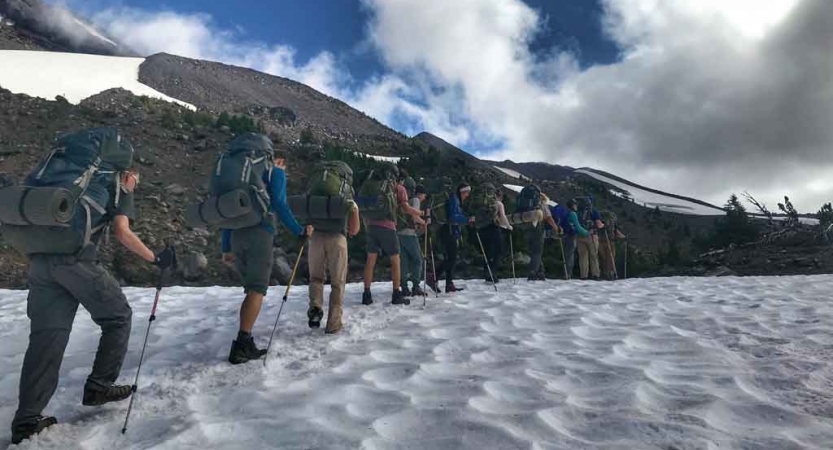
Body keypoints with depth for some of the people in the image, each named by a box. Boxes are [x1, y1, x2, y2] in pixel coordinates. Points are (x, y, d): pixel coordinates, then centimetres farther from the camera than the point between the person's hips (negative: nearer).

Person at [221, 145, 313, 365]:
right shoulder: (276, 172, 8)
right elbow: (279, 205, -8)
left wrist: (226, 247, 23)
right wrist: (299, 231, -3)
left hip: (237, 234, 6)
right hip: (260, 233, -6)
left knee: (251, 288, 13)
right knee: (257, 289, -6)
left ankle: (244, 342, 8)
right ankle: (242, 345, -14)